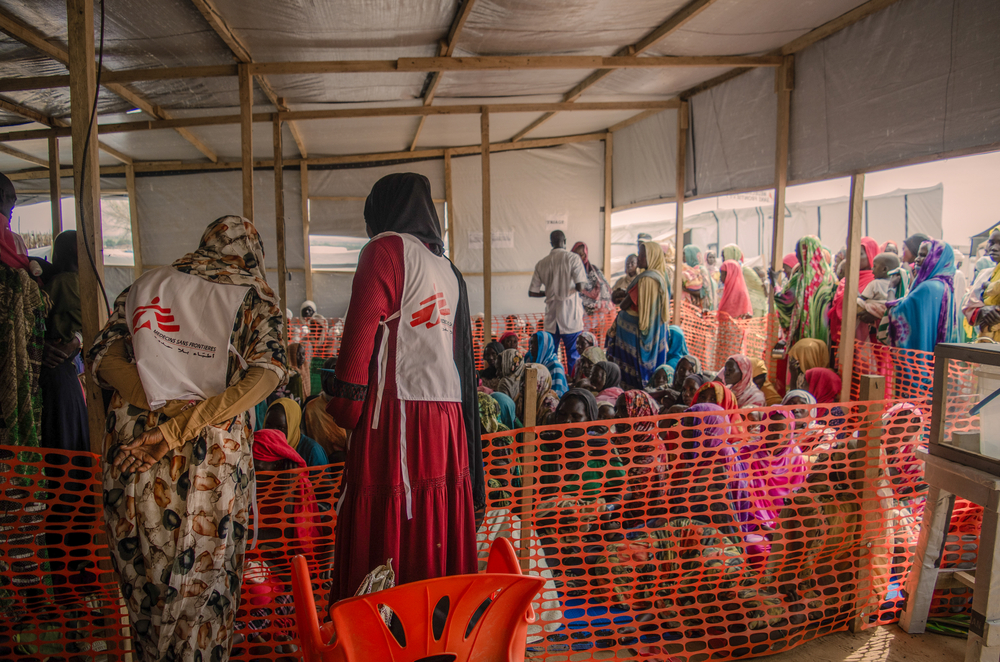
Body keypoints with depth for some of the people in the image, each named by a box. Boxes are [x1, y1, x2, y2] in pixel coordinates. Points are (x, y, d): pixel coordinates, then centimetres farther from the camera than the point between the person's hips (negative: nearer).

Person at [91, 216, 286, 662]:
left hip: (131, 445, 3)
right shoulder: (253, 295, 3)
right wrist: (181, 427, -16)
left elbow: (104, 358, 0)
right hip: (213, 457, -3)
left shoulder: (144, 285, 14)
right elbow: (268, 371, -14)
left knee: (143, 574, 19)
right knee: (203, 577, 11)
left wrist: (166, 407, -11)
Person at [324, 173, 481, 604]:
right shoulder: (446, 267, 20)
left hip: (397, 411, -7)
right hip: (448, 418, 7)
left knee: (382, 532, -2)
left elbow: (362, 330, -11)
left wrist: (344, 407, -7)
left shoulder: (386, 248, -1)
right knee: (438, 528, 12)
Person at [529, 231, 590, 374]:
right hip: (570, 316, -4)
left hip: (551, 316, 4)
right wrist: (587, 283, 5)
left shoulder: (541, 263, 5)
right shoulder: (573, 258, -7)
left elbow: (532, 292, 6)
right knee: (573, 356, 4)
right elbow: (581, 287, -17)